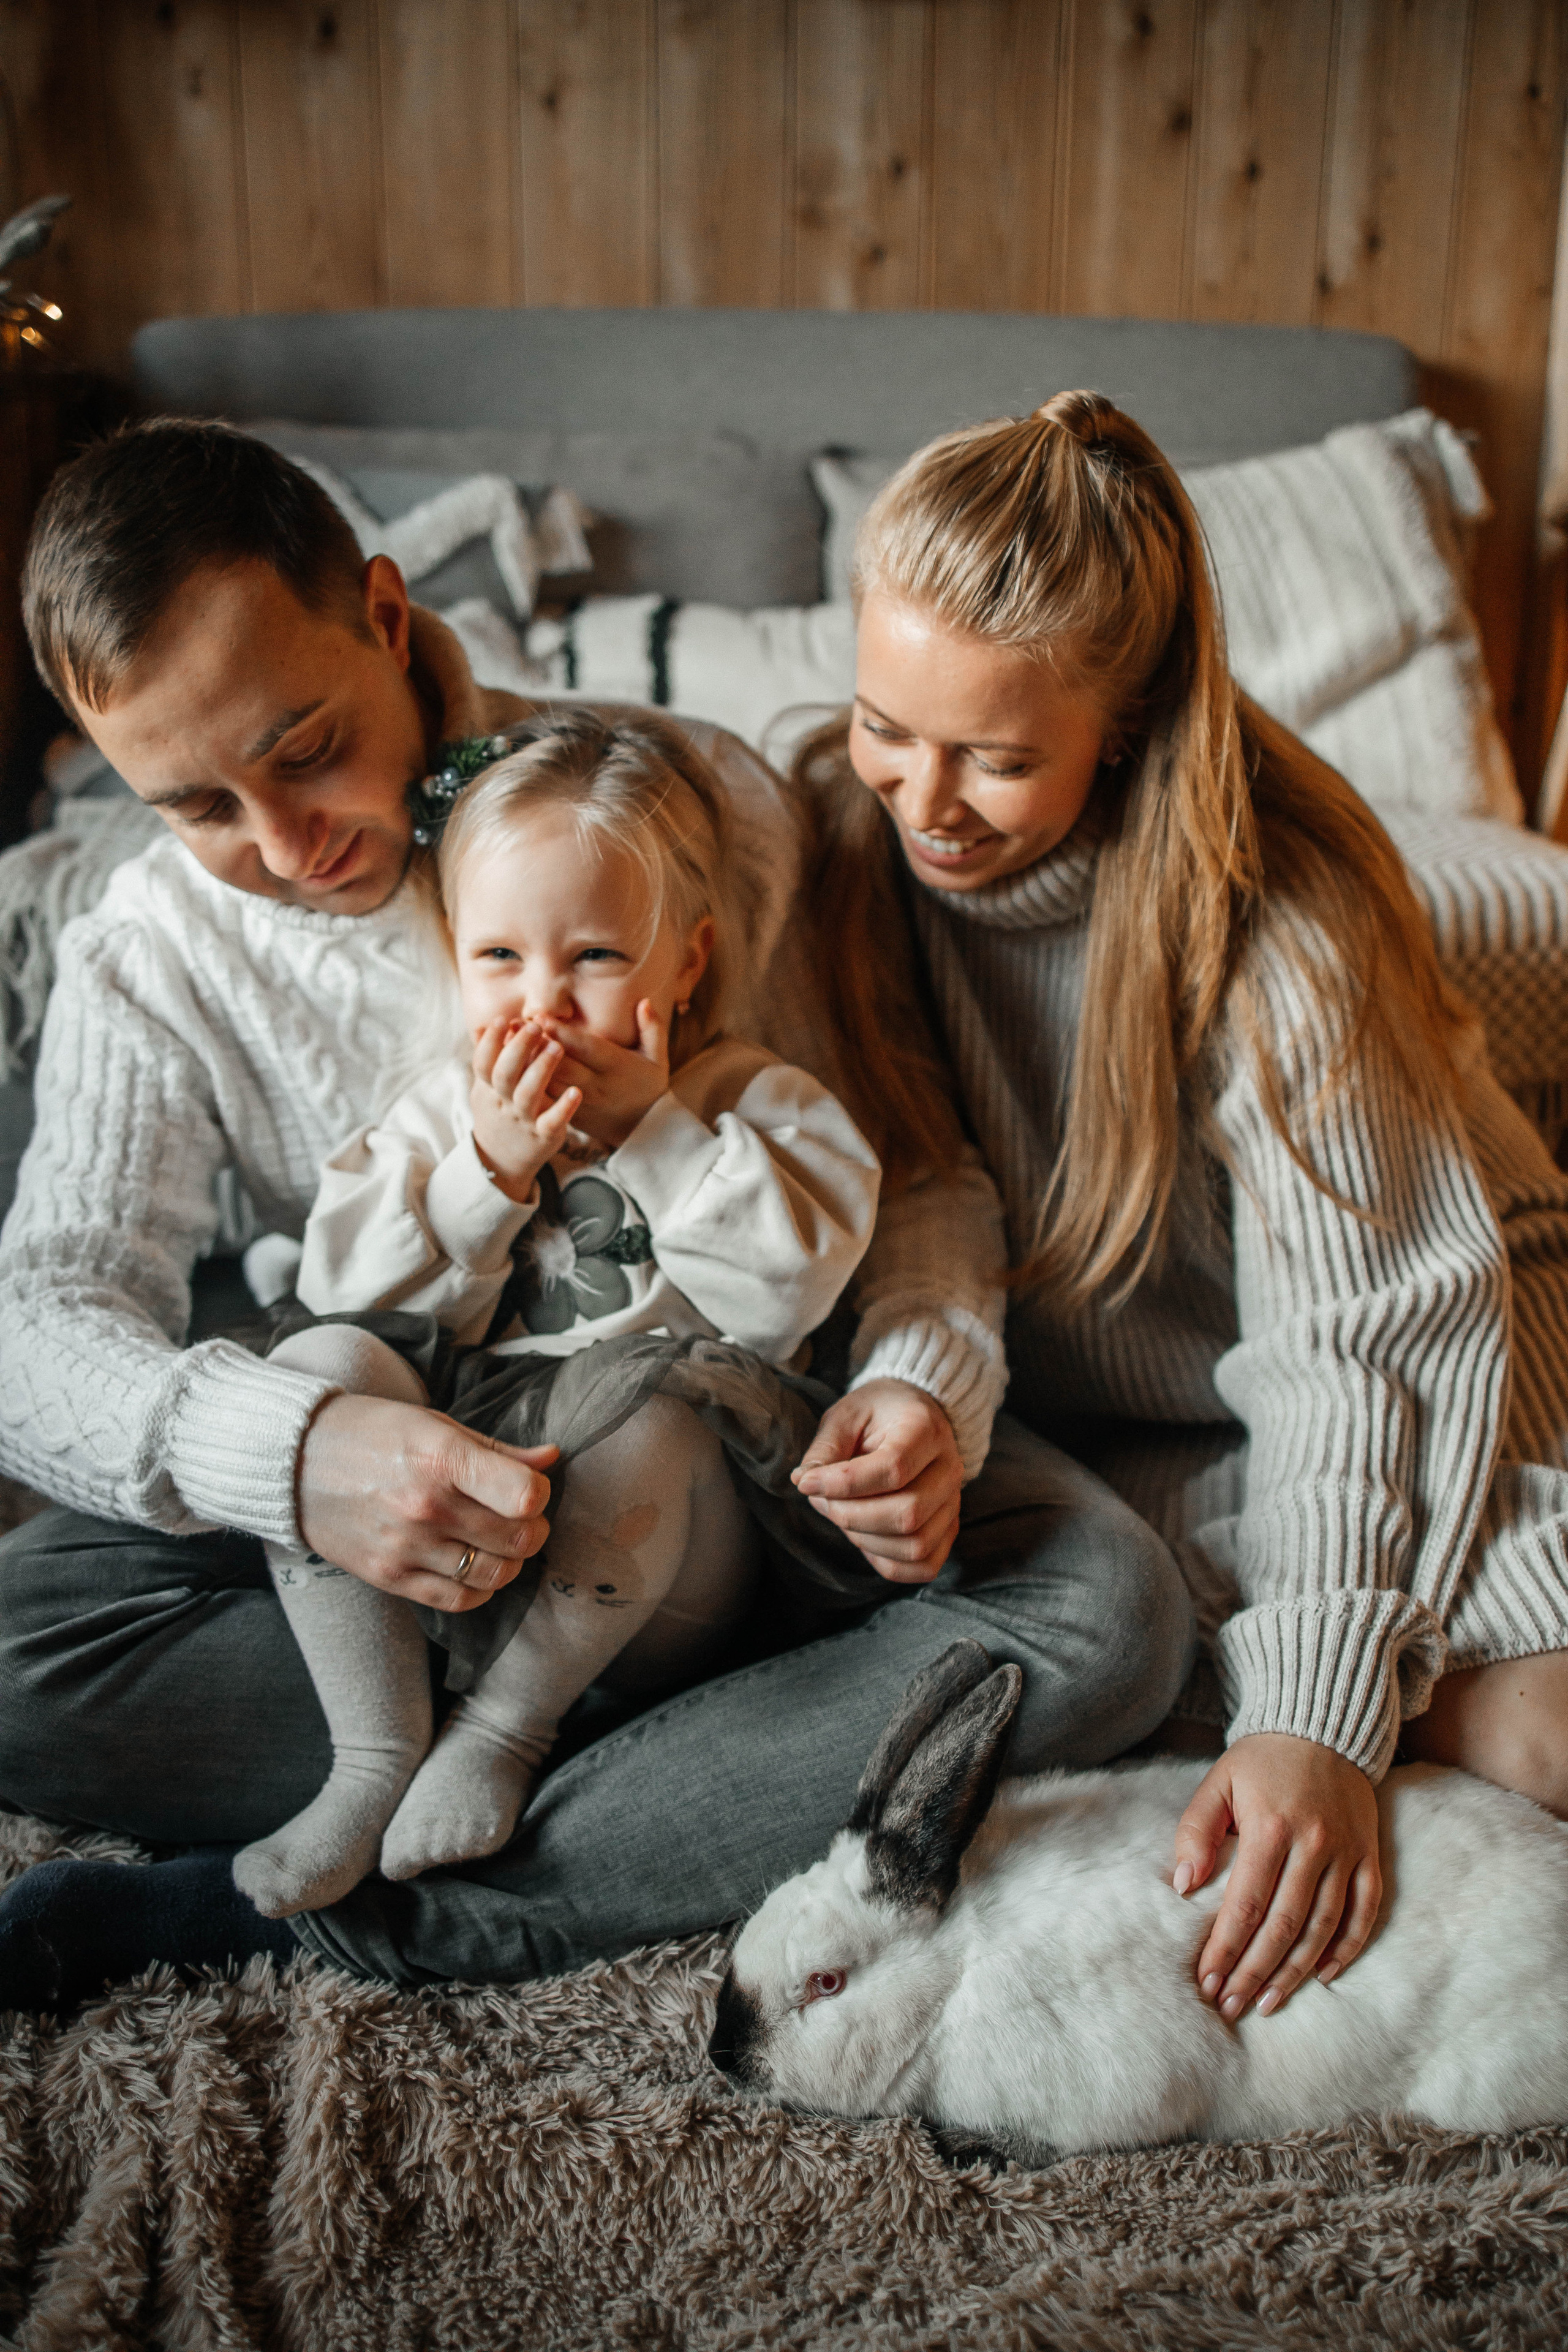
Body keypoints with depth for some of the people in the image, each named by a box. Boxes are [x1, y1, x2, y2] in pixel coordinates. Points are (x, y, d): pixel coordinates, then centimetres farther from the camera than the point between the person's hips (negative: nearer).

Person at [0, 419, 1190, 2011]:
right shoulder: (146, 964, -5)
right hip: (423, 1479, 1)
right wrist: (289, 1451, -35)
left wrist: (928, 1376, -26)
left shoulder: (701, 801, -10)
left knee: (1109, 1610, -29)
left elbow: (910, 1158, -4)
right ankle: (765, 1788, -24)